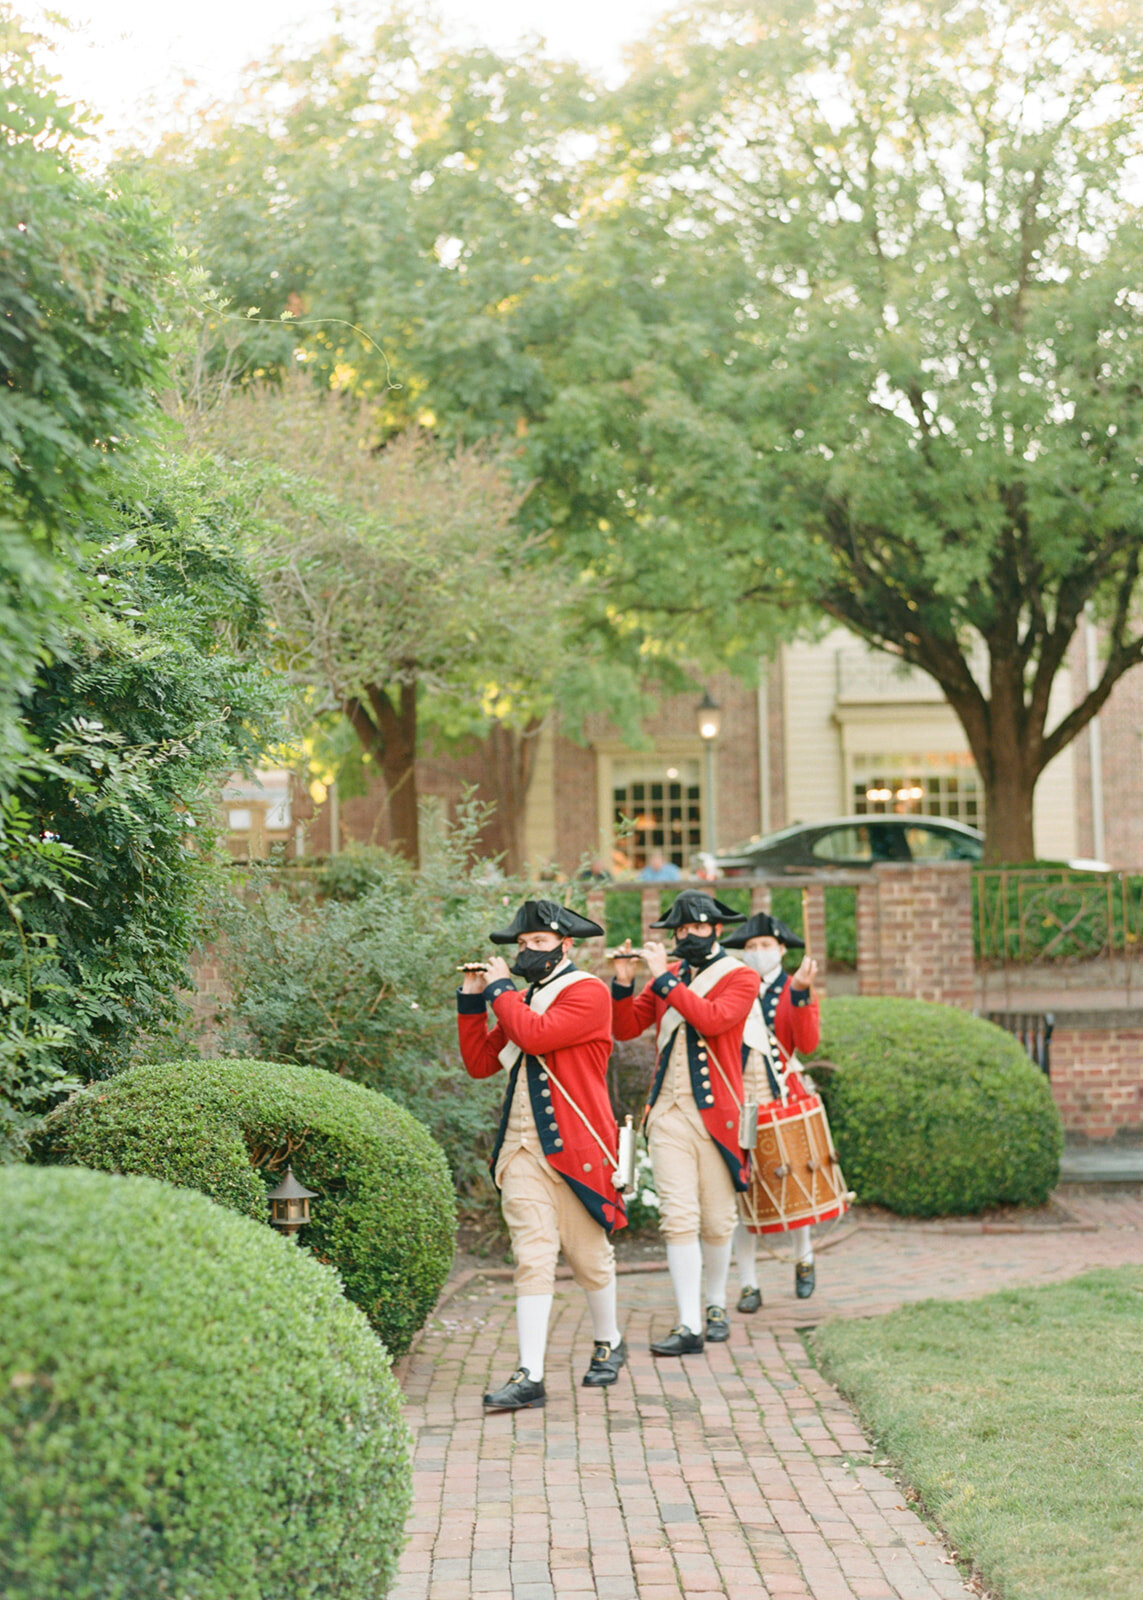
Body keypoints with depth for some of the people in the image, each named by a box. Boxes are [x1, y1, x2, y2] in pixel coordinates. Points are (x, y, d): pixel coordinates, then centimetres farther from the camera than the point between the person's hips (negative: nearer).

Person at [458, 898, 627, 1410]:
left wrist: (500, 990, -9)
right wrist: (471, 1001, 7)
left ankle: (609, 1343, 33)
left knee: (588, 1254, 9)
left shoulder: (588, 993, -7)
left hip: (575, 1149, -5)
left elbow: (536, 1035, -22)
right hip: (522, 1148, 5)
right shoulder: (523, 998, 17)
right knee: (532, 1257, -4)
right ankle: (529, 1377, -8)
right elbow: (480, 1063, 15)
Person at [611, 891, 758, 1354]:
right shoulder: (667, 975, 13)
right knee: (678, 1219, -6)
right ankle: (689, 1327, -8)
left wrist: (664, 979, -19)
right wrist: (623, 982, -7)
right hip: (668, 1113, 2)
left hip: (716, 1114, -2)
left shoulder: (741, 978, -1)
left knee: (717, 1222, 7)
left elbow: (713, 1019, -20)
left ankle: (716, 1306, 30)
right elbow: (625, 1028, 9)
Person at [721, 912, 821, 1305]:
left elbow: (808, 1043, -13)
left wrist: (799, 992, -22)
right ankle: (748, 1285, 8)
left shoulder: (796, 992, 3)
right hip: (739, 1106, 1)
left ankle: (804, 1258, 31)